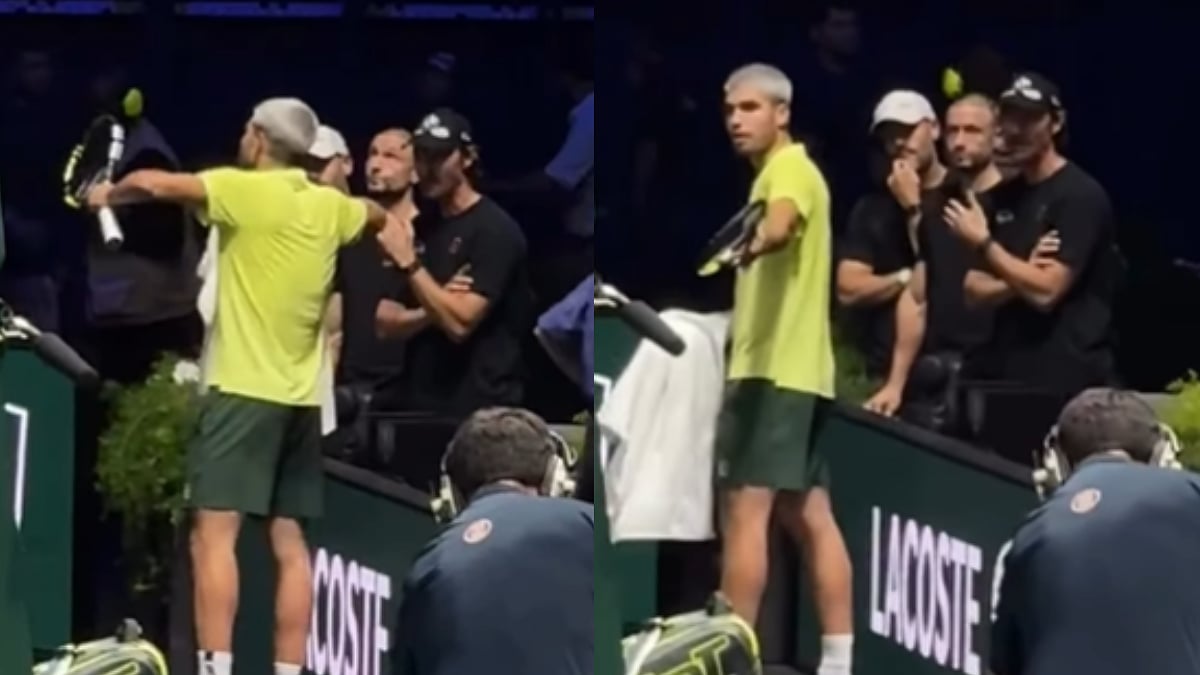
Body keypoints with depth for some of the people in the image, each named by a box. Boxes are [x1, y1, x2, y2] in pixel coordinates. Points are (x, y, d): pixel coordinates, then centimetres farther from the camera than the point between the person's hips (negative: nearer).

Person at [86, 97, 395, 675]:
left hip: (244, 388, -7)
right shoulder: (329, 205, 10)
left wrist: (108, 194, 4)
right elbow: (378, 216, 33)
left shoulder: (243, 191, -8)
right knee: (289, 545, 7)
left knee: (214, 536, -11)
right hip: (301, 396, 7)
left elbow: (152, 183, -16)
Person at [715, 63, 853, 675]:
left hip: (774, 370, -11)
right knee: (808, 516, 8)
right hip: (789, 367, 11)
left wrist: (755, 241, -55)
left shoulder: (789, 169, -11)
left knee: (746, 508, -12)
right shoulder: (775, 174, 20)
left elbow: (782, 224, -34)